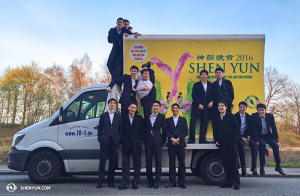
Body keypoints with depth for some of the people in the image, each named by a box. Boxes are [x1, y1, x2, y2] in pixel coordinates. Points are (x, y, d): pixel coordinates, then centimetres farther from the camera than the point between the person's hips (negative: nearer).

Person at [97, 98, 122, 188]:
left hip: (114, 141, 1)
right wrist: (100, 138, -3)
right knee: (102, 161, 0)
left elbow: (120, 129, 11)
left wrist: (119, 139, -1)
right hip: (104, 141, -1)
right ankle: (100, 181, 7)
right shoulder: (103, 115, 11)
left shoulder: (118, 116, 13)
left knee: (113, 161, 4)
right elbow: (100, 128, 8)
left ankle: (110, 181, 13)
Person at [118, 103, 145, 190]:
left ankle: (135, 182, 15)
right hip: (126, 144, 0)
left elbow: (142, 130, 5)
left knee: (137, 164, 5)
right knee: (125, 163, 1)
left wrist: (139, 139, -4)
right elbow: (121, 130, 6)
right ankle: (124, 183, 4)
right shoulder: (123, 118, 8)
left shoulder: (139, 118, 7)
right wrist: (123, 140, -3)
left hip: (136, 145, 0)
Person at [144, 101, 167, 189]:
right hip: (148, 140, 3)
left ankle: (157, 181, 7)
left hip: (157, 140, -3)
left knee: (158, 161, -2)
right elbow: (145, 128, 13)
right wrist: (144, 138, 6)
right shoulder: (147, 117, 12)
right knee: (148, 161, 4)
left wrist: (164, 141, 3)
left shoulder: (162, 117, 4)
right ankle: (150, 181, 14)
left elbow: (164, 129, 4)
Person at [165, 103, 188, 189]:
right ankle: (172, 182, 8)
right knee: (171, 163, 2)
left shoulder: (183, 119, 13)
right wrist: (172, 139, -12)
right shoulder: (168, 120, 14)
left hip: (181, 143, 0)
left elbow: (186, 131, 4)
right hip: (171, 143, 0)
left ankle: (181, 182, 6)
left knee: (182, 163, -1)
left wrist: (178, 139, -8)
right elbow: (167, 131, 4)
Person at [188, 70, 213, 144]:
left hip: (207, 107, 2)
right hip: (197, 107, -2)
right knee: (193, 122, -9)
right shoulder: (196, 85, 9)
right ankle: (191, 139, -2)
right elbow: (194, 96, 0)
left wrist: (211, 102, -8)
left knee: (204, 123, 0)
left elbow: (212, 95, 11)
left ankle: (202, 139, 8)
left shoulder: (210, 85, 14)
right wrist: (199, 104, -11)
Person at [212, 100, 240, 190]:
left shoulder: (231, 117, 5)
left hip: (231, 144, -4)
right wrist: (216, 141, 4)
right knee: (226, 164, 7)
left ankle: (236, 183, 3)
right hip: (222, 145, 4)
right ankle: (229, 182, 14)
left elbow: (236, 129, -1)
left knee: (233, 163, -3)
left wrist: (234, 140, -11)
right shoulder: (215, 119, 17)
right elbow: (215, 132, 18)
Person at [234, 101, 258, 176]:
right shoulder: (235, 116, 4)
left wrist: (248, 136, -8)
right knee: (240, 144, -34)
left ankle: (254, 166, -20)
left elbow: (252, 129, 11)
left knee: (254, 144, -27)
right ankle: (243, 167, -27)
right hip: (239, 136, -3)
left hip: (247, 136, 3)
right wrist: (242, 138, -14)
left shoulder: (249, 117, 14)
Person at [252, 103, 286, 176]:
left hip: (268, 136, 3)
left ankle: (278, 166, -13)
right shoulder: (254, 116, -8)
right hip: (259, 136, -3)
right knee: (262, 144, -34)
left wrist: (276, 140, -7)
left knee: (275, 144, -26)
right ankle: (262, 166, -26)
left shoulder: (270, 116, -2)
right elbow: (254, 129, -14)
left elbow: (274, 129, 0)